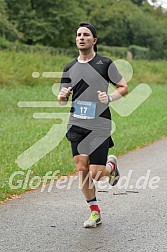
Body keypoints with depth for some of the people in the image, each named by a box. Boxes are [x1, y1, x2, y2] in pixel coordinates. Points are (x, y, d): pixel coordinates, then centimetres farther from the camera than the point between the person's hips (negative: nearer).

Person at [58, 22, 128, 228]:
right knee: (81, 168, -6)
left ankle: (111, 165, 29)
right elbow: (62, 100, 15)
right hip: (77, 125, 4)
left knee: (95, 175, -7)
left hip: (99, 126, -4)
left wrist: (110, 97, -15)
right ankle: (94, 212, 9)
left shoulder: (105, 64, -2)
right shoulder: (69, 68, 9)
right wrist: (63, 95, -8)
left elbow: (124, 88, 4)